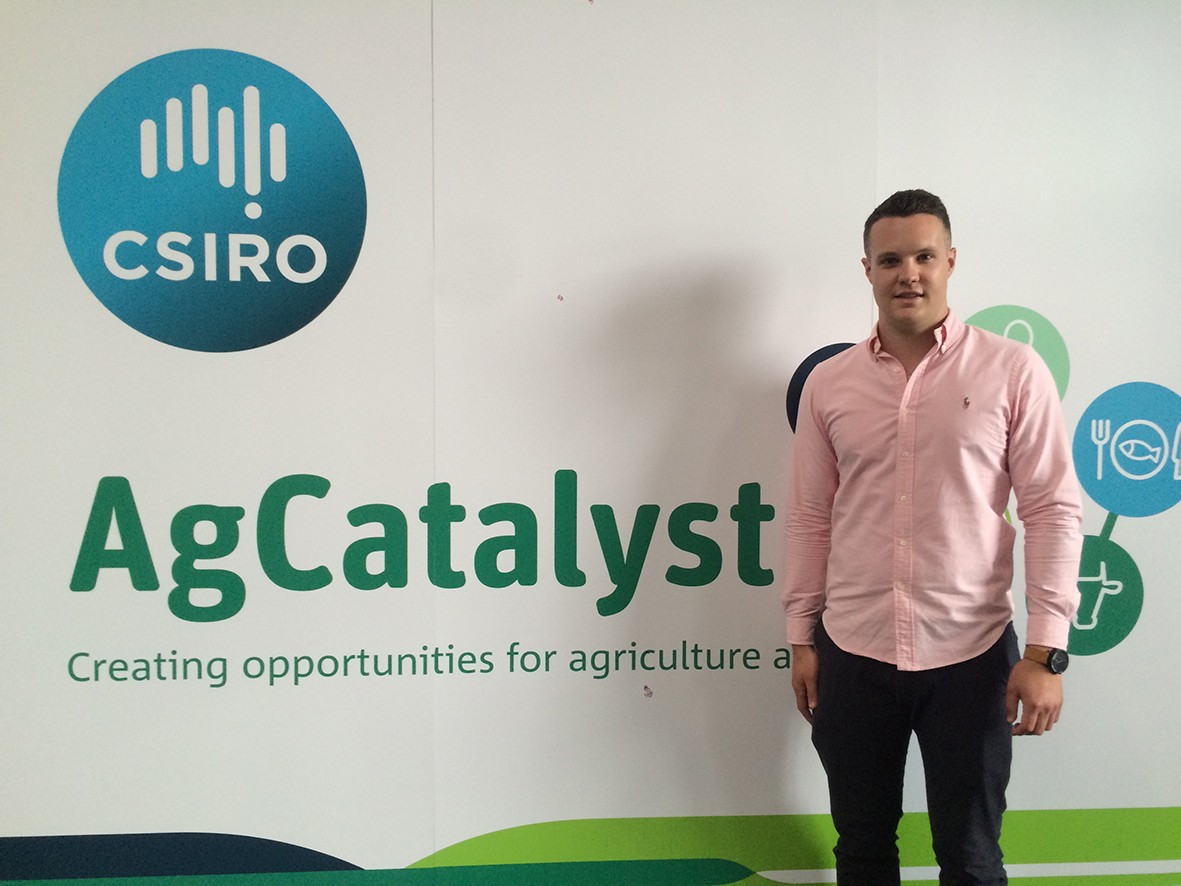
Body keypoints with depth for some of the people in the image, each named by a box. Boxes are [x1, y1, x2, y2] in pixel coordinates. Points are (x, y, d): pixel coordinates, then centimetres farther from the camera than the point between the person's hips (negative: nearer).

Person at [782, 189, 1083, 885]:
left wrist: (1046, 651, -11)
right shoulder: (828, 383, 5)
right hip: (852, 652, 3)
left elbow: (1054, 510, -6)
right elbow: (811, 519, 8)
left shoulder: (1012, 371, -3)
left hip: (972, 655, -2)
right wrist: (802, 638, 7)